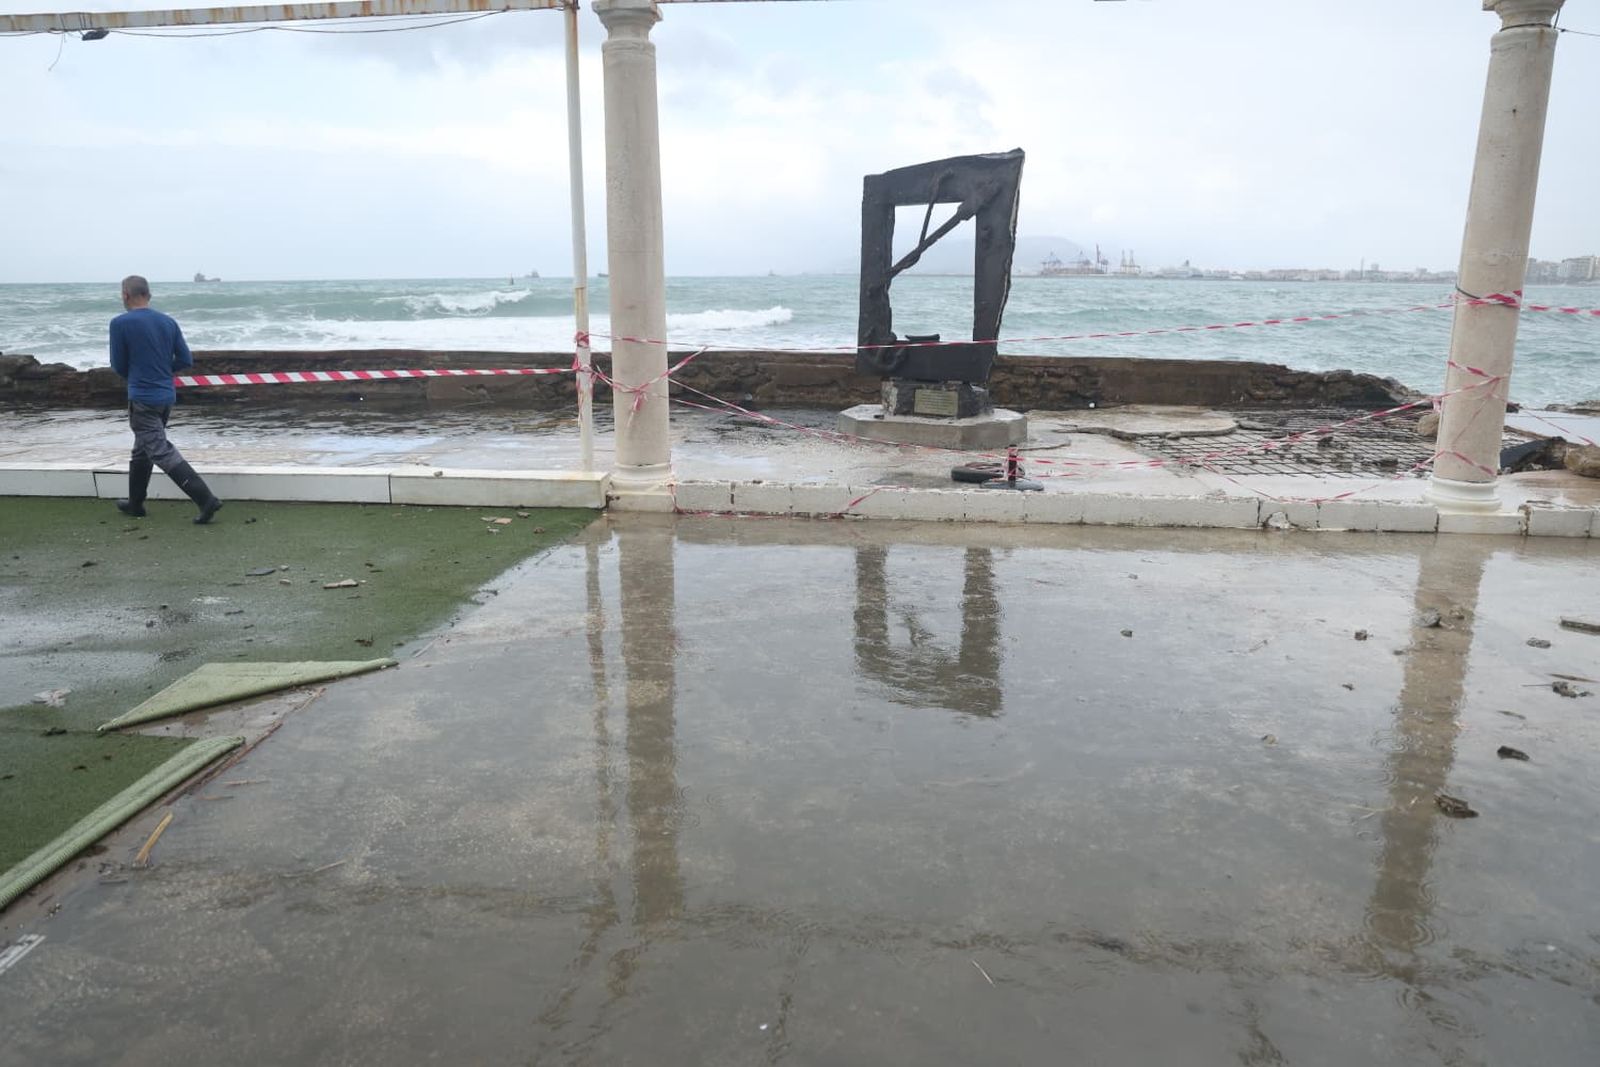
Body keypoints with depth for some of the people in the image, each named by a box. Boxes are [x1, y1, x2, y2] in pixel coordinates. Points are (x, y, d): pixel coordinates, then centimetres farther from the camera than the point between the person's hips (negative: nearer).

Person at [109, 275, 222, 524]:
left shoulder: (120, 323, -10)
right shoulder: (169, 322, 5)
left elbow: (118, 366, -3)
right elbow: (185, 360, 4)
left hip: (142, 400, -7)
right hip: (167, 397, 7)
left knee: (162, 452, -9)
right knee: (141, 449, 21)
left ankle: (205, 499, -21)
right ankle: (135, 504, 30)